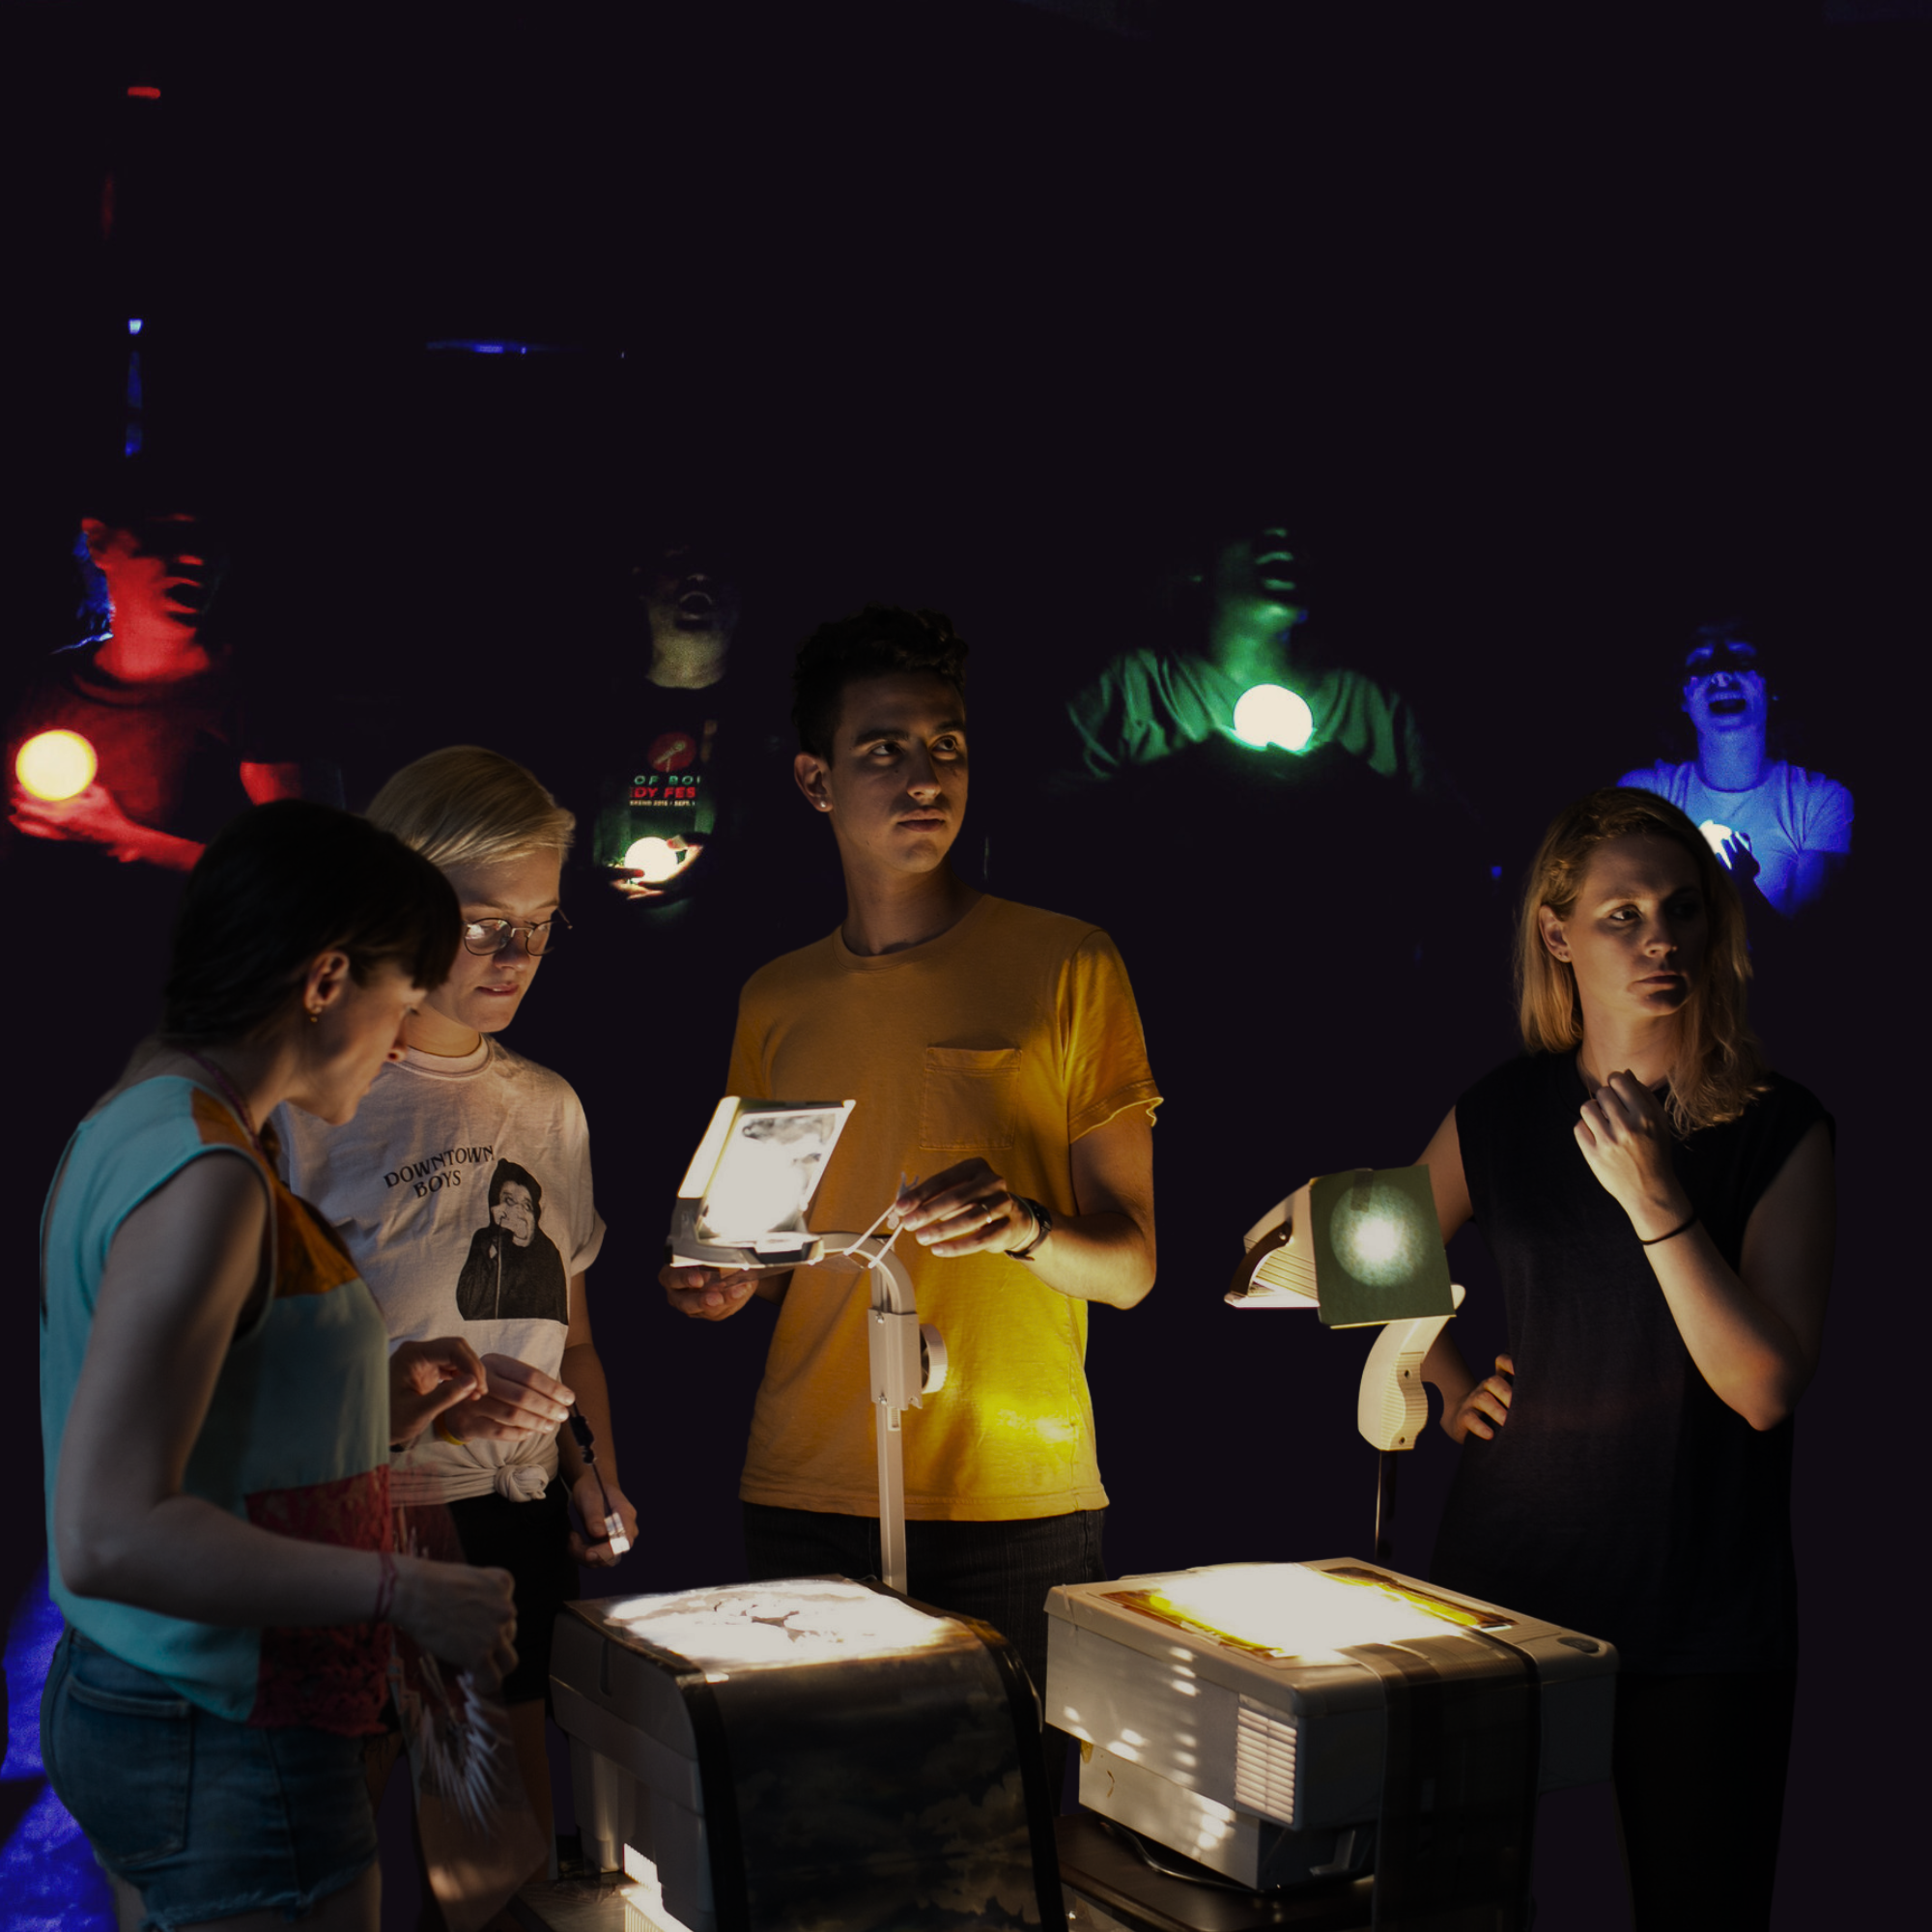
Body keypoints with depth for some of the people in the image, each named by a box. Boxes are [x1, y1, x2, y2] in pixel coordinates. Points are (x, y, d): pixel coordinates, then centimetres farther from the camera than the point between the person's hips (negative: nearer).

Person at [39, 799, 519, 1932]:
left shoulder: (130, 1121, 9)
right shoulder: (203, 1180, -22)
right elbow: (108, 1535, -27)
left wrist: (375, 1413, 10)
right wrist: (406, 1594, -23)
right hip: (232, 1749, -10)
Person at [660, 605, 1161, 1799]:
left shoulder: (1069, 968, -1)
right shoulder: (775, 1000, 11)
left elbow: (1130, 1265, 0)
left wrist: (1024, 1230, -20)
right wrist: (729, 1281, 1)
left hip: (1018, 1504, -3)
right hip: (806, 1500, 3)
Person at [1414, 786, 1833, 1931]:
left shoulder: (1779, 1129, -6)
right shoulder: (1501, 1116, 2)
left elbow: (1766, 1388, -16)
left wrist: (1654, 1200, -22)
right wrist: (1450, 1387, 8)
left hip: (1704, 1610, -2)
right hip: (1509, 1576, 2)